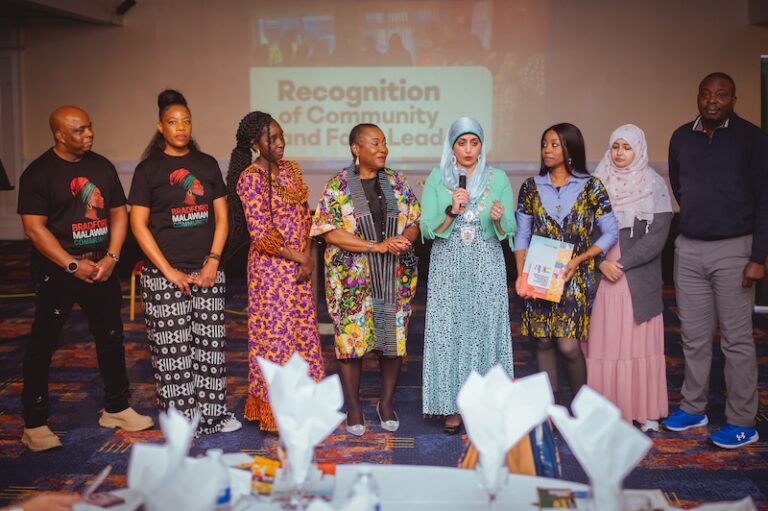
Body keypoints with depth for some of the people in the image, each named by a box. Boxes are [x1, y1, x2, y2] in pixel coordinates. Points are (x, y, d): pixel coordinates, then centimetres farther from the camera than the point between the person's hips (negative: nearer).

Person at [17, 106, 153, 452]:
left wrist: (111, 257, -6)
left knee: (111, 339, 12)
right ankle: (34, 423, 13)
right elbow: (34, 227, -14)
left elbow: (118, 213, 8)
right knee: (42, 345, 1)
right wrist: (73, 265, -19)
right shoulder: (39, 172, -9)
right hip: (57, 272, -5)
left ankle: (116, 409, 28)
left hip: (101, 268, 5)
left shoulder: (102, 166, 6)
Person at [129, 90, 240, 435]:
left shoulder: (207, 164, 9)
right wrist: (169, 271, -10)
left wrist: (213, 261, -3)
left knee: (210, 342, 7)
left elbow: (221, 216, 9)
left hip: (207, 271, 3)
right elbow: (138, 225, -4)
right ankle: (181, 418, 13)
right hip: (165, 274, -3)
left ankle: (213, 412, 18)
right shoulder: (148, 169, -1)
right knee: (172, 346, 1)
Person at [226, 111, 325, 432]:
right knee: (276, 333, 1)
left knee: (302, 330, 12)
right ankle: (274, 412, 15)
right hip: (272, 267, -7)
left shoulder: (290, 169, 9)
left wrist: (309, 256, -2)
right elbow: (261, 234, -18)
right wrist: (298, 258, -12)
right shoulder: (251, 178, -13)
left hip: (299, 266, 7)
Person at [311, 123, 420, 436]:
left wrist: (404, 240, -15)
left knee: (394, 335, 5)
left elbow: (414, 222, 9)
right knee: (351, 337, 0)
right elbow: (330, 232, -12)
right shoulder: (338, 186, -3)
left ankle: (387, 402, 23)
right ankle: (353, 407, 16)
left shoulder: (397, 182, 8)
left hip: (395, 275, 3)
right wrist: (377, 246, -18)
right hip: (352, 278, -3)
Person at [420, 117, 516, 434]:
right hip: (448, 268, 0)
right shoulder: (437, 179, 4)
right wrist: (452, 211, -17)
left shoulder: (497, 178, 4)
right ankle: (452, 406, 11)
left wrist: (499, 219, -18)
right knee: (448, 331, -1)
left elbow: (509, 230, 3)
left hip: (487, 268, 0)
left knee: (485, 331, 1)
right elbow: (427, 230, -1)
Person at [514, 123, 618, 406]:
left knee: (568, 344, -8)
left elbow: (611, 233, 0)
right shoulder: (531, 187, 6)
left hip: (576, 277, -2)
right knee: (543, 341, 5)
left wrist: (578, 260, -11)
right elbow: (521, 236, 7)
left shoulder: (590, 187, 0)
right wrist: (521, 274, -6)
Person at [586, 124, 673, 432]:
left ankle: (645, 410, 11)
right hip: (599, 276, 2)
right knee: (602, 342, 2)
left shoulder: (654, 186, 0)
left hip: (638, 278, -2)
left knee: (639, 343, 1)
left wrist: (622, 263, -13)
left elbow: (657, 236, -7)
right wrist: (602, 263, -10)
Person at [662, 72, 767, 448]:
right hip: (689, 248, 4)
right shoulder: (681, 137, 7)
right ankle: (693, 408, 24)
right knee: (694, 336, 11)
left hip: (733, 249, -4)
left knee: (737, 339, 1)